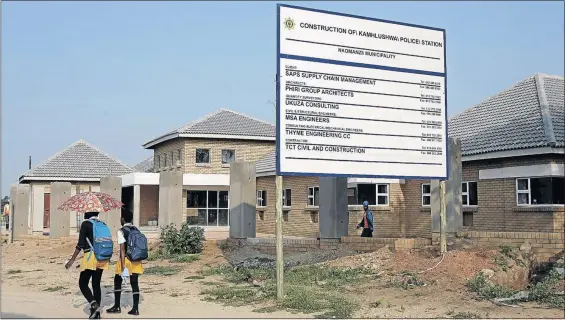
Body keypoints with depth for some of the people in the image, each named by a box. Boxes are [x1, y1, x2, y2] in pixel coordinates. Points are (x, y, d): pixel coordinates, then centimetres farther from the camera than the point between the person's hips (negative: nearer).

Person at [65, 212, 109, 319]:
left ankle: (94, 304, -17)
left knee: (83, 283, 2)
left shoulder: (86, 224, -7)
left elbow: (80, 244, -13)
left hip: (90, 257, -6)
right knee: (96, 284, 11)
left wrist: (72, 260, -11)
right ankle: (96, 312, 12)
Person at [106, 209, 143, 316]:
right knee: (134, 283, 5)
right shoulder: (136, 230, 8)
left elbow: (122, 249, -16)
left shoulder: (121, 231, -10)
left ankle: (117, 307, 19)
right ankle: (135, 309, 4)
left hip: (126, 259, -5)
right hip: (136, 260, 5)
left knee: (117, 281, 14)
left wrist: (123, 266, -17)